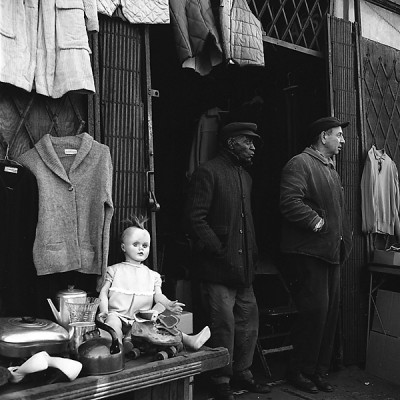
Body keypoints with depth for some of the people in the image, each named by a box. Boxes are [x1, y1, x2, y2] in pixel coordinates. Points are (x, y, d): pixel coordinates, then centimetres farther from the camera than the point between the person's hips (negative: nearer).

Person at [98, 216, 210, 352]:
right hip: (119, 316, -2)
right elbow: (104, 292, 7)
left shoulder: (152, 275, 18)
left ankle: (189, 340, -30)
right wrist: (104, 311, -11)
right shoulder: (114, 270, 12)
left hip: (144, 319, 2)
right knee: (112, 321, -36)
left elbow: (158, 295, 8)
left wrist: (168, 304, -15)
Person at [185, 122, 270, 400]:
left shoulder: (245, 176, 17)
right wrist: (220, 252, -17)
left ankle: (242, 373, 30)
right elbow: (195, 219, -15)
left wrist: (252, 251, 12)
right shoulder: (208, 172, -9)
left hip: (244, 266, 8)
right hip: (218, 267, -8)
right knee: (224, 324, -1)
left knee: (249, 320, 13)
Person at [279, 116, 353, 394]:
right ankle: (300, 371, 12)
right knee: (315, 311, -6)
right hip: (308, 253, -9)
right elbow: (290, 202, -22)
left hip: (331, 253, 9)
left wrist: (345, 236, 14)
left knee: (331, 312, 11)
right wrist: (317, 222, -20)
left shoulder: (330, 168, 22)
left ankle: (320, 371, 24)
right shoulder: (300, 164, -8)